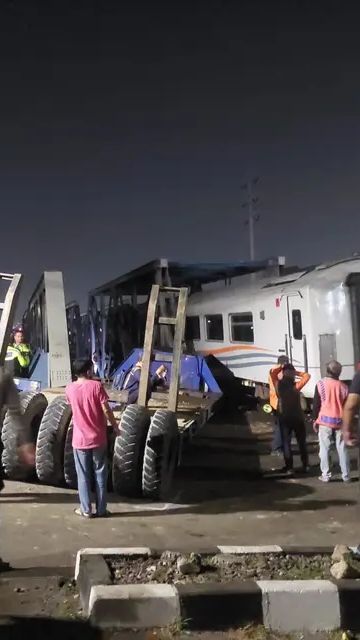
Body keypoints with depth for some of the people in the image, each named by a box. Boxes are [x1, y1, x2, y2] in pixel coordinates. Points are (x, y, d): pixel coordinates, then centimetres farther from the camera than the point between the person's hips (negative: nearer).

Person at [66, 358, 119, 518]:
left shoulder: (70, 388, -2)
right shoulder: (96, 385, -11)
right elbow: (106, 410, -12)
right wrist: (115, 425, 2)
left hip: (80, 440, 2)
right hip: (98, 438, -1)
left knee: (83, 476, 10)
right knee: (100, 475, 10)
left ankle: (86, 510, 14)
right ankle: (101, 509, 15)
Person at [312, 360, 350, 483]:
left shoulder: (321, 384, -4)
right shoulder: (343, 386, 4)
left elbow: (316, 404, -2)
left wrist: (315, 420, 6)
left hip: (325, 420, -2)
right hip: (340, 421, 2)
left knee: (324, 449, 3)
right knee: (342, 449, 9)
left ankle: (325, 475, 2)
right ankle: (346, 475, 12)